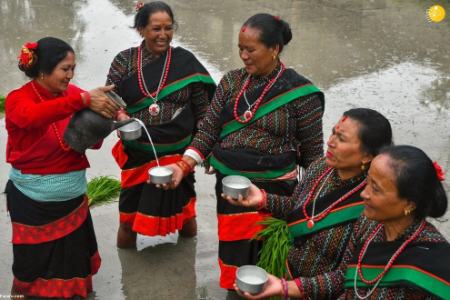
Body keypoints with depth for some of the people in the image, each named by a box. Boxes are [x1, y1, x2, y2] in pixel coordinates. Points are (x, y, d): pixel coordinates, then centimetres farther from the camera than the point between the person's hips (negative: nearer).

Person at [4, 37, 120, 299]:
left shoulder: (73, 94, -1)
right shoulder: (18, 99, -14)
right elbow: (33, 117, -38)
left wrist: (107, 115, -21)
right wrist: (83, 100, -47)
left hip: (73, 197, 4)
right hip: (34, 203, -4)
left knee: (74, 264, 16)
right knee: (38, 266, 11)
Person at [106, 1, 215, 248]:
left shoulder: (186, 61, -4)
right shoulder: (124, 61, -3)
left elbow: (203, 109, -1)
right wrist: (119, 114, -25)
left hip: (178, 153, 0)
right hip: (137, 153, 0)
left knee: (184, 211, 17)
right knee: (128, 216, 10)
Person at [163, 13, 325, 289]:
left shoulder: (300, 92, -10)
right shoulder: (231, 82, 3)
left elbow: (312, 152, -4)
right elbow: (209, 131, 3)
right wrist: (183, 166, -11)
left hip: (272, 191, -4)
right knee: (233, 255, 17)